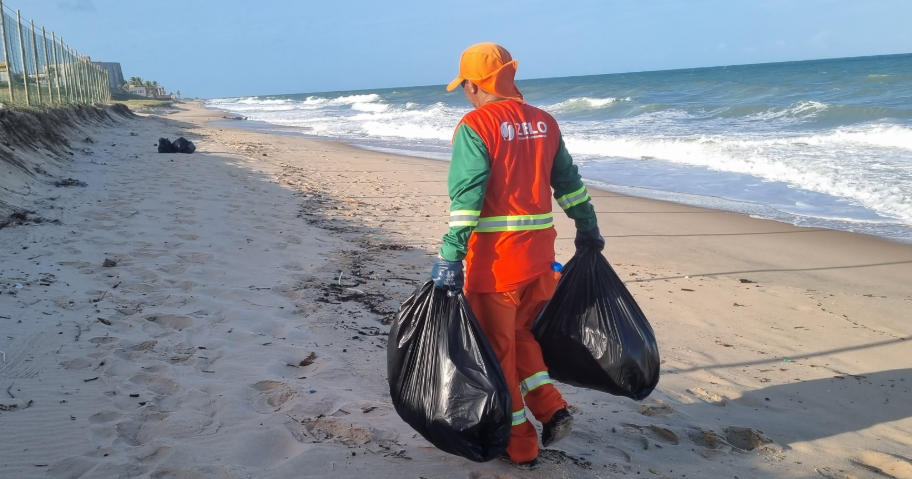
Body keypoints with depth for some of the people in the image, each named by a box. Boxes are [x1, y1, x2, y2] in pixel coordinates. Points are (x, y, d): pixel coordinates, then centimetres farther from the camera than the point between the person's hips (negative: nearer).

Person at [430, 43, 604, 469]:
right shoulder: (544, 122, 9)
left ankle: (519, 446, 20)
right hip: (539, 254, 6)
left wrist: (450, 258, -19)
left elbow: (466, 197, -18)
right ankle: (552, 410, 15)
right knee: (520, 334, 26)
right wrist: (588, 229, 27)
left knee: (497, 350, 9)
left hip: (495, 257, -6)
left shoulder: (475, 125, -9)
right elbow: (569, 183, 17)